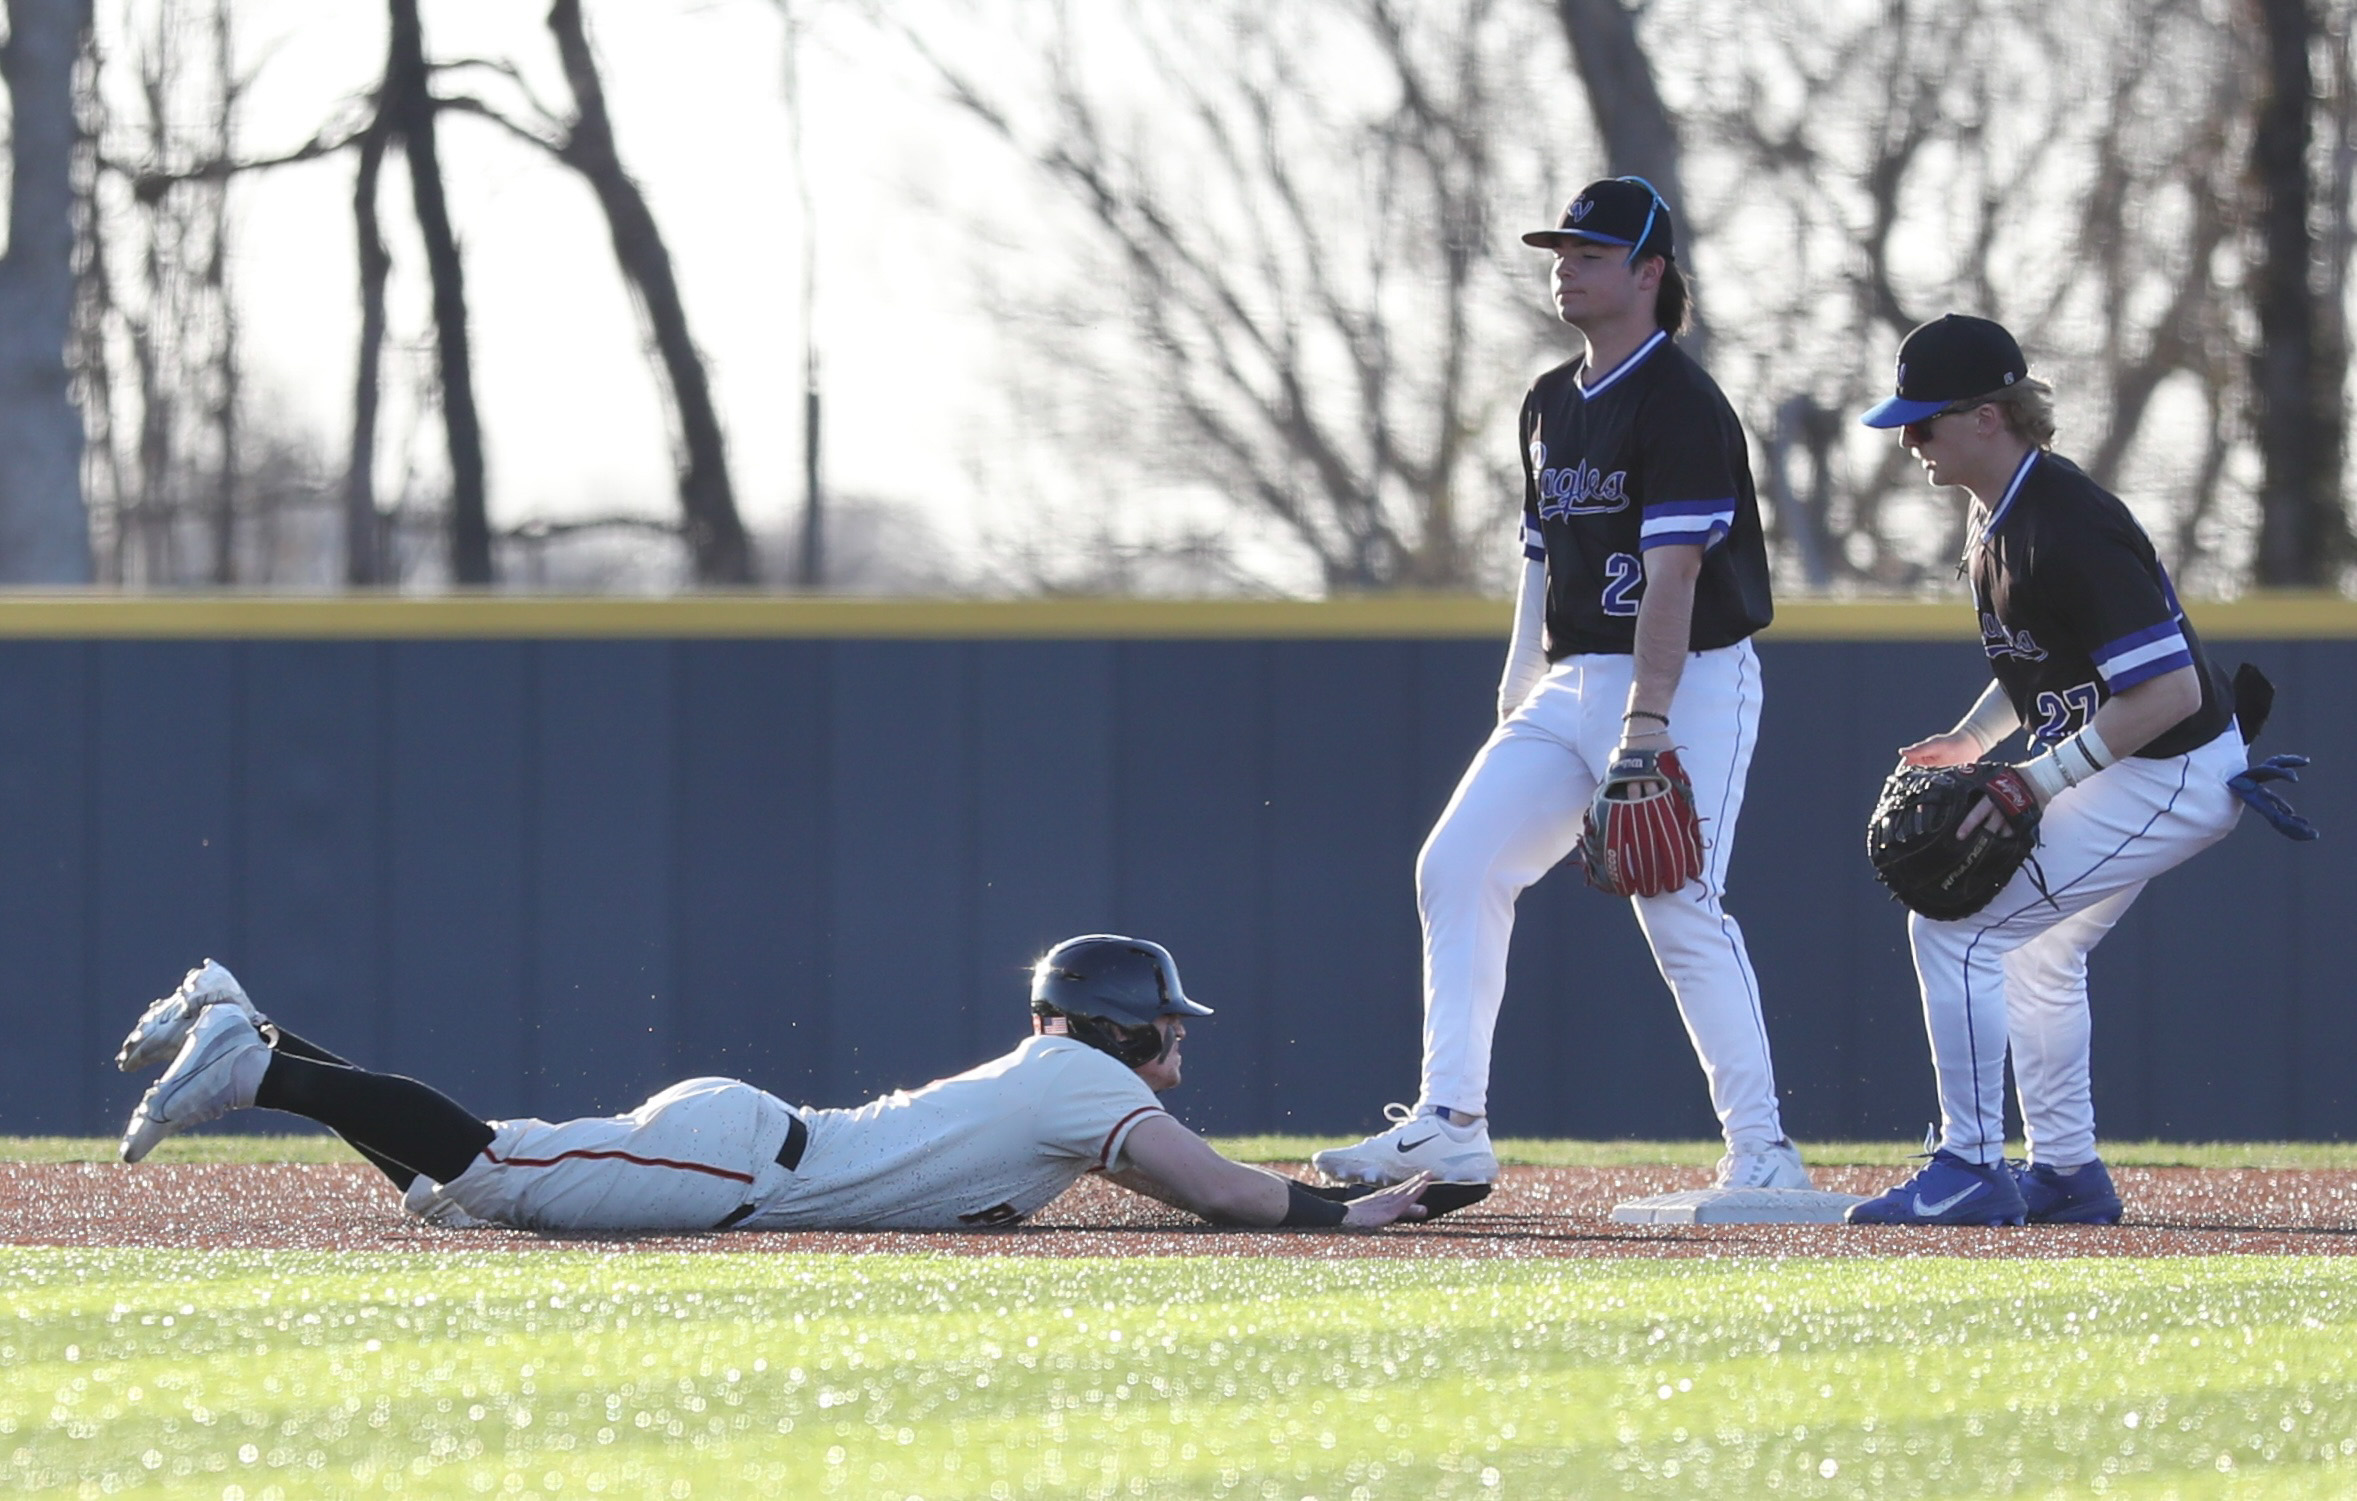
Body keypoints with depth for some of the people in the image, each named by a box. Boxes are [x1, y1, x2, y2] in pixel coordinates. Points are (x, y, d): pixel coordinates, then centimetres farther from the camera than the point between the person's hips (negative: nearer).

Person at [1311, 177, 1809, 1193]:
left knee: (1679, 910, -13)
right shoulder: (1552, 404, 16)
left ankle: (1760, 1148, -6)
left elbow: (1673, 572, -19)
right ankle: (1449, 1127, -3)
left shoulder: (1680, 405, -12)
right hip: (1572, 686, 9)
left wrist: (1647, 726, -26)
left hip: (1689, 684, -8)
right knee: (1458, 867, -2)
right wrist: (1516, 703, 14)